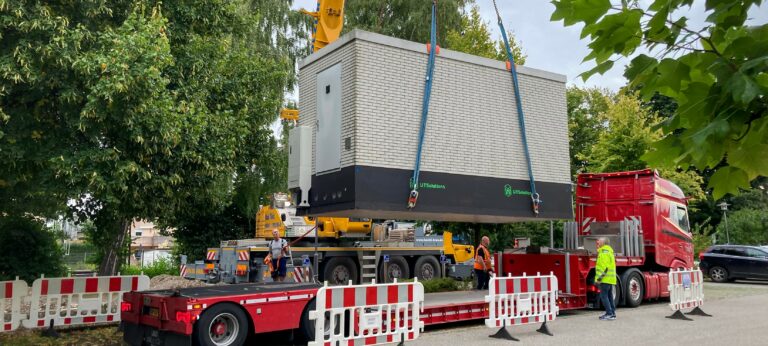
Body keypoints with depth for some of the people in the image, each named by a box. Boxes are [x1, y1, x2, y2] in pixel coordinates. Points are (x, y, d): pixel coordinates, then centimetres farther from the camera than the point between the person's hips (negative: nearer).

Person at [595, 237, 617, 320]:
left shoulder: (604, 252, -14)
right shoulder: (609, 251, 19)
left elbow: (604, 267, -22)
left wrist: (599, 278, -21)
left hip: (605, 279, -10)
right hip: (611, 279, 10)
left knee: (604, 295, -8)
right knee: (609, 296, 14)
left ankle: (610, 314, -10)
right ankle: (612, 313, 19)